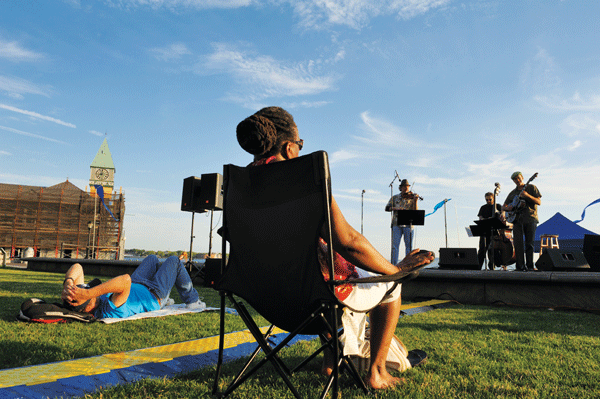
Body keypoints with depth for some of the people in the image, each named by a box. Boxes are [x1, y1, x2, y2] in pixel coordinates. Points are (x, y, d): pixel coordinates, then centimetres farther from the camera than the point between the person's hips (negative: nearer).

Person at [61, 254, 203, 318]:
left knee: (152, 258, 29)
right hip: (153, 295, -7)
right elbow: (126, 280, -66)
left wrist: (68, 282, -44)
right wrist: (89, 293, -68)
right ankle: (192, 300, 30)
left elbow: (77, 267, -25)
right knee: (174, 261, 12)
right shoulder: (109, 312, -48)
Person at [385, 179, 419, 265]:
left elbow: (415, 211, -4)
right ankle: (394, 264, -2)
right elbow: (387, 208, 3)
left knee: (409, 246, 2)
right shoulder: (395, 198, 12)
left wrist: (415, 201, -19)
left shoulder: (412, 197, 8)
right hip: (397, 225, 0)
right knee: (395, 245, -4)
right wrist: (395, 208, -14)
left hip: (408, 225, 0)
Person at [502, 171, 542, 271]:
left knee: (529, 243, -4)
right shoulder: (512, 193, 19)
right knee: (518, 243, -7)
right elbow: (503, 207, 21)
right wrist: (508, 208, -4)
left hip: (530, 219, -3)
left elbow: (539, 202, -1)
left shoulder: (531, 188, 9)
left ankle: (529, 266, 3)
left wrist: (527, 195, -16)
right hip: (517, 219, 3)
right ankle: (520, 266, -6)